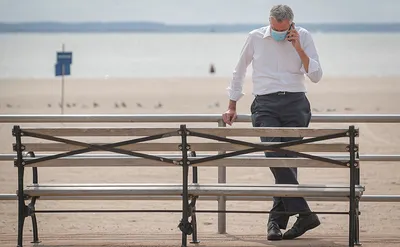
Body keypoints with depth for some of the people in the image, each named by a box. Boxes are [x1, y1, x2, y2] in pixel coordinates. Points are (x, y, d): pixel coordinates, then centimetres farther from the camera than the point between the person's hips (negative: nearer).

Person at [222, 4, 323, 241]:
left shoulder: (303, 38, 7)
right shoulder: (256, 38, 8)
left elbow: (316, 76, 2)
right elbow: (239, 72, 20)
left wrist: (299, 49, -8)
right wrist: (232, 106, 22)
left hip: (295, 103, 1)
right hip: (265, 104, 0)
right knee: (276, 156, -20)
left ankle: (277, 221, 3)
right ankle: (304, 214, -23)